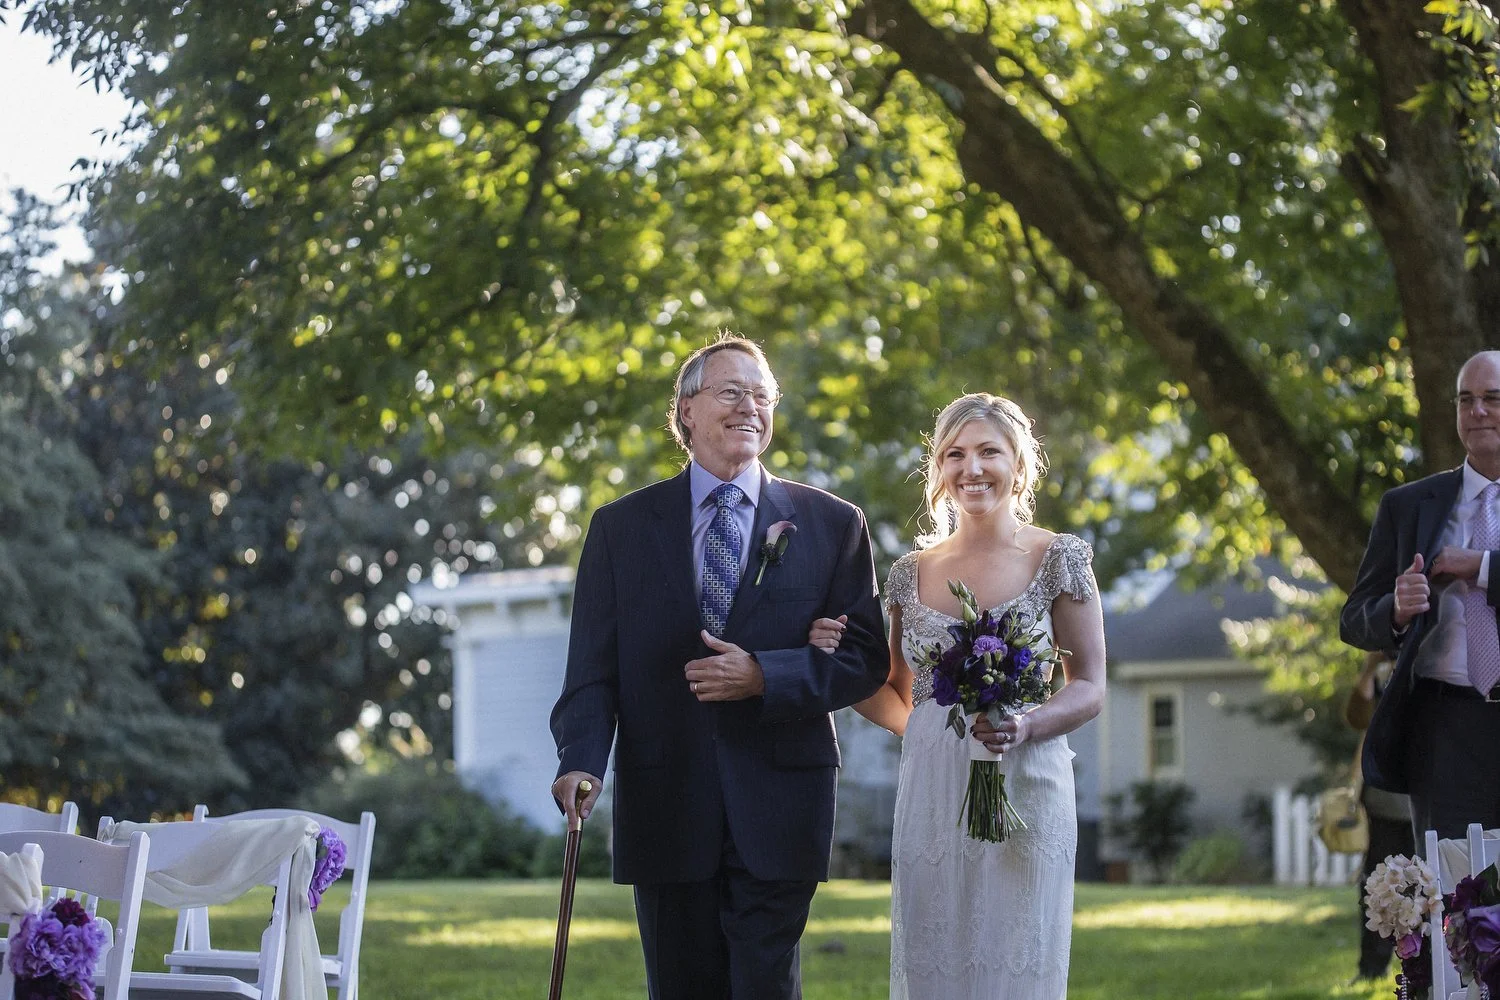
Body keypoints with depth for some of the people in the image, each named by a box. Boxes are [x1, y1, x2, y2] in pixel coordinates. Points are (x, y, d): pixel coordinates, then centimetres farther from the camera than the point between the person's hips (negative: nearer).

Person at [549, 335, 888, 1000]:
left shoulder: (831, 525, 7)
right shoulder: (621, 527, 8)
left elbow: (864, 658, 3)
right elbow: (593, 665, 3)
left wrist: (764, 676, -13)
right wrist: (581, 760, -15)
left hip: (778, 807, -1)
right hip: (665, 808, 1)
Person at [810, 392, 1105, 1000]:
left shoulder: (1058, 559, 1)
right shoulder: (912, 573, 11)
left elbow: (1090, 688, 0)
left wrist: (1026, 727, -18)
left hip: (1024, 791, -3)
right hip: (931, 801, 3)